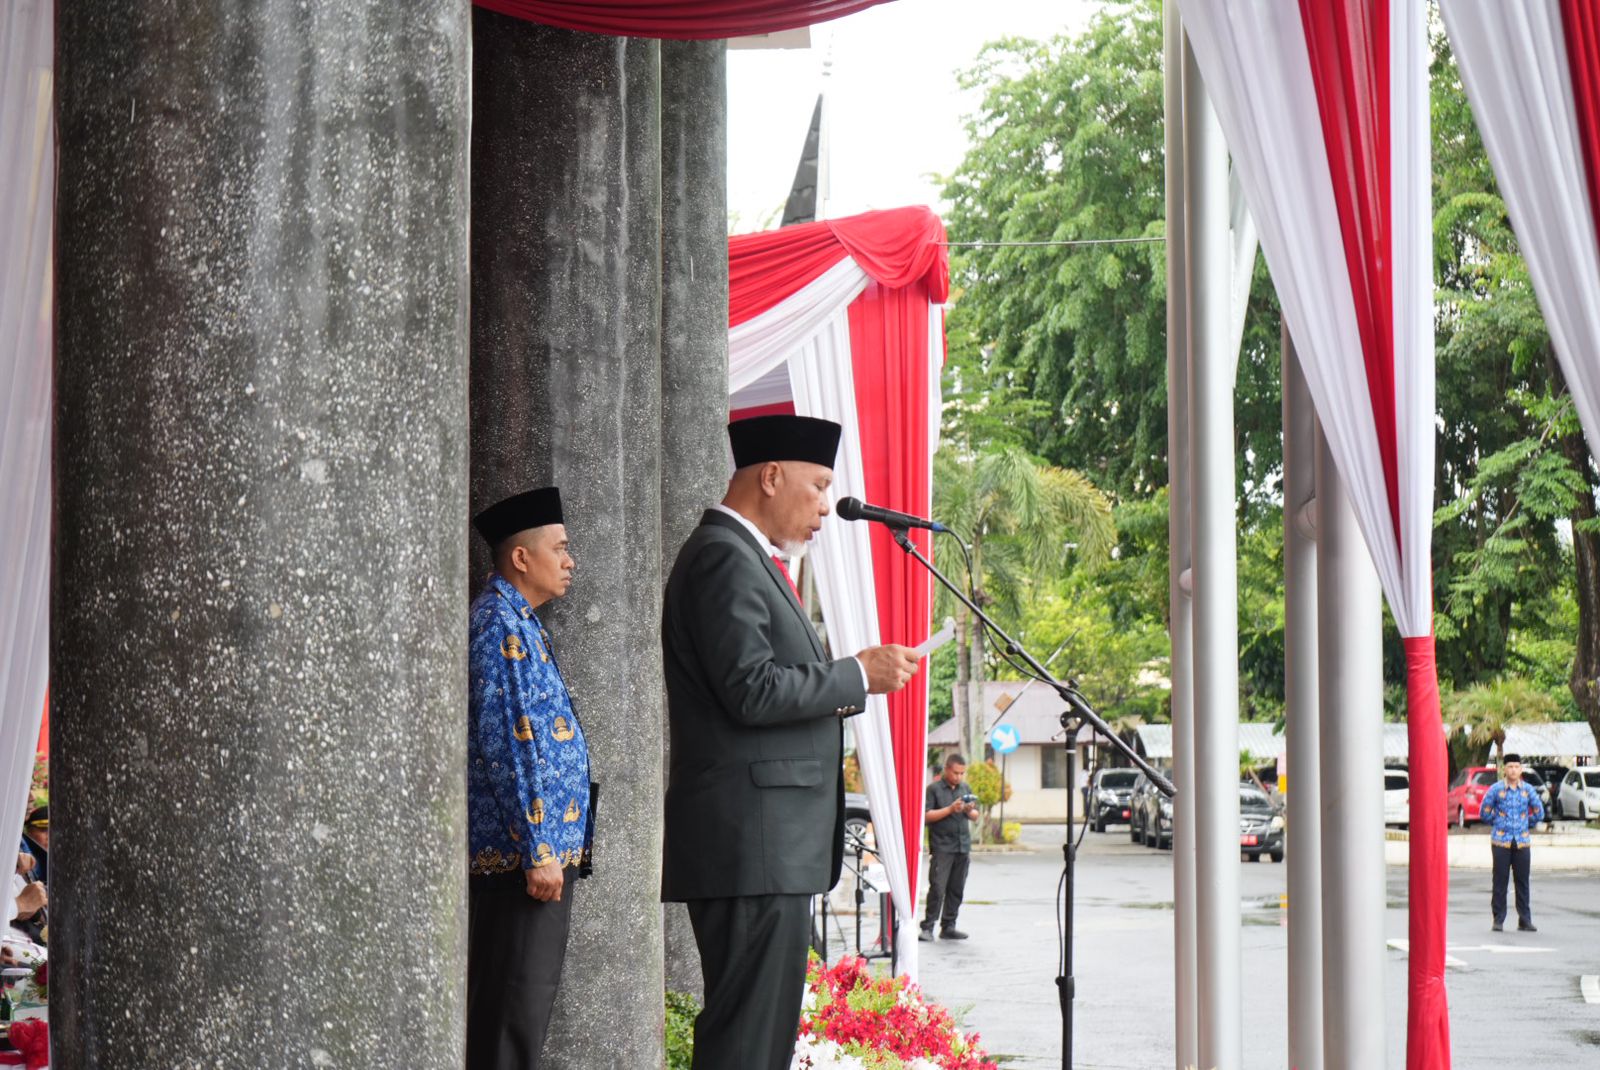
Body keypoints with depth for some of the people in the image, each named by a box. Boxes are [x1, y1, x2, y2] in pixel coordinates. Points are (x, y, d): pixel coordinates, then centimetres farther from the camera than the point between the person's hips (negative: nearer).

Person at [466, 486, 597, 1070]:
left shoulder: (518, 623, 18)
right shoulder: (501, 625, -13)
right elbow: (508, 744, -20)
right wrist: (538, 851, -21)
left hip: (544, 846, 10)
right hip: (521, 848, -10)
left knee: (523, 996, 12)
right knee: (517, 1002, -9)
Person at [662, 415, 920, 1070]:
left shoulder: (745, 559, 23)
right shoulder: (724, 557, -11)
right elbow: (752, 691, -19)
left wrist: (841, 690, 12)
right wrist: (858, 675, -10)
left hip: (768, 847, 11)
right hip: (752, 844, -11)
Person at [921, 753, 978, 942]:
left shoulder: (965, 789, 15)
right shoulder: (934, 789, -2)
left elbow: (975, 816, 19)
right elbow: (926, 815, -10)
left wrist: (970, 811, -4)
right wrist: (950, 809, -17)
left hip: (963, 846, 6)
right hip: (942, 847, -6)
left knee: (956, 889, 6)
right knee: (937, 887, -11)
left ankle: (948, 926, 12)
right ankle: (927, 927, -8)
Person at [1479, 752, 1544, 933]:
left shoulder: (1528, 790, 6)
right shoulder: (1496, 789, 0)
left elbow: (1539, 813, 15)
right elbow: (1484, 812, 6)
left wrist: (1526, 825, 12)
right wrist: (1498, 822, 8)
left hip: (1521, 842, 2)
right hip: (1501, 841, -2)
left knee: (1522, 882, 2)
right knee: (1500, 882, -2)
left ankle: (1525, 920, 7)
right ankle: (1498, 920, 4)